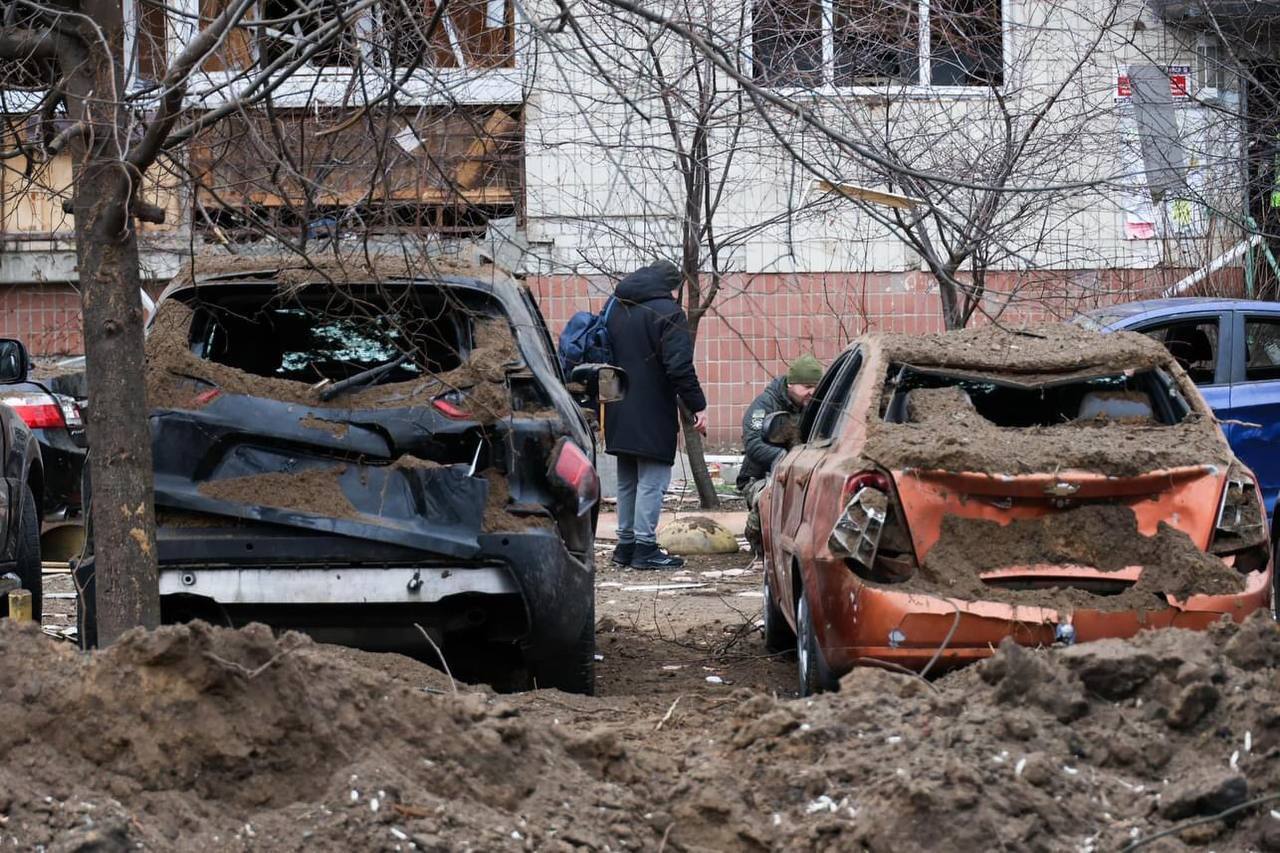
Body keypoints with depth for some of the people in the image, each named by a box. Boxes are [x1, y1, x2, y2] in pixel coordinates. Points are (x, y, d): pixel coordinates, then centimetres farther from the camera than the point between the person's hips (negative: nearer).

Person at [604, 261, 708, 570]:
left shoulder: (615, 310, 13)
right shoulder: (667, 312, -11)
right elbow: (680, 367, -18)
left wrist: (601, 405, 22)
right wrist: (698, 406, -14)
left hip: (619, 414, 7)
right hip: (652, 414, -7)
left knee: (626, 480, 15)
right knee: (652, 481, -4)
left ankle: (625, 544, 17)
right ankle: (644, 547, -7)